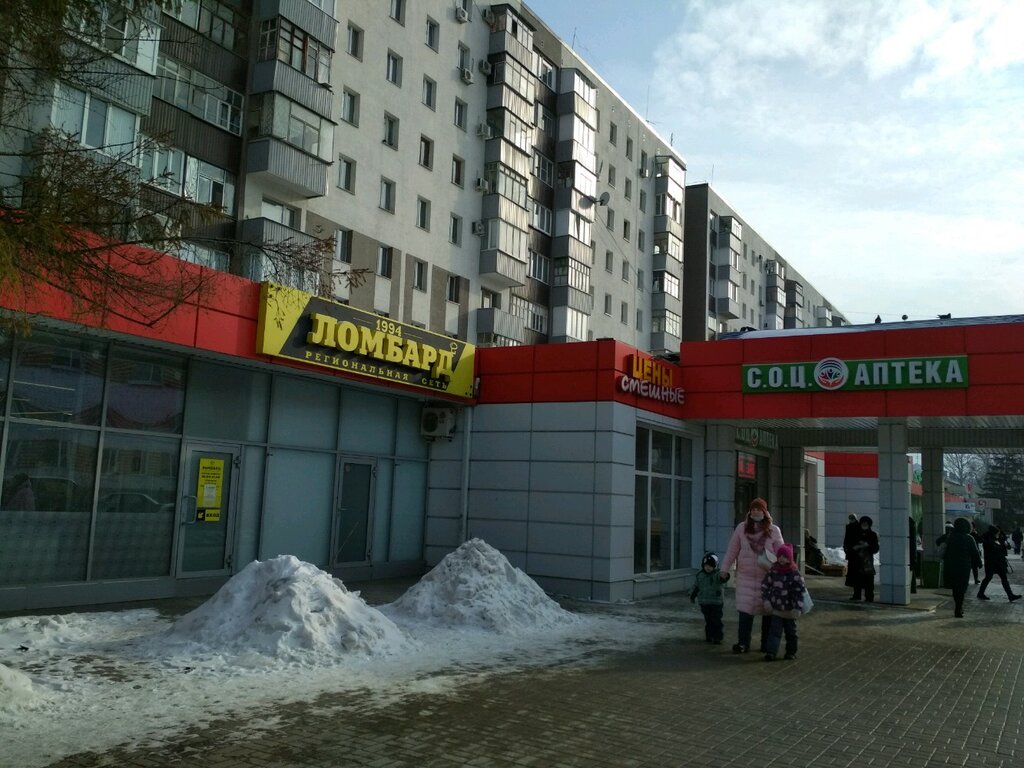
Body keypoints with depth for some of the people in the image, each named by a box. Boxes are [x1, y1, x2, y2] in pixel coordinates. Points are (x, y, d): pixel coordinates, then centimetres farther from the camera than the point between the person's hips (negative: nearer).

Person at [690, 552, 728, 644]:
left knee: (716, 620, -4)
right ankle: (709, 636, 21)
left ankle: (717, 637, 3)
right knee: (708, 620, 11)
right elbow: (696, 586, 16)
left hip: (716, 603, -4)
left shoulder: (717, 574, -9)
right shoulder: (700, 575, 7)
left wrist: (725, 576, -56)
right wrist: (692, 595, 16)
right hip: (704, 602, 4)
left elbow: (721, 577, -33)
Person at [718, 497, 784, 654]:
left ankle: (766, 644, 20)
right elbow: (732, 550, 6)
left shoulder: (773, 530, 0)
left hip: (767, 577, 0)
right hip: (745, 577, 0)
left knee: (767, 610, 8)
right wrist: (725, 569, 5)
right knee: (744, 609, -5)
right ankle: (743, 643, 3)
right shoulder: (742, 528, 2)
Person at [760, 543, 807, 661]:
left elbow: (800, 591, -11)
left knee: (790, 632, 13)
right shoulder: (773, 571, -1)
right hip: (776, 608, 1)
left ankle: (791, 652, 27)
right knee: (775, 631, -6)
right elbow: (765, 585, 6)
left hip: (790, 610, -1)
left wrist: (797, 607, -16)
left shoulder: (795, 573, -10)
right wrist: (766, 600, -2)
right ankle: (771, 652, -10)